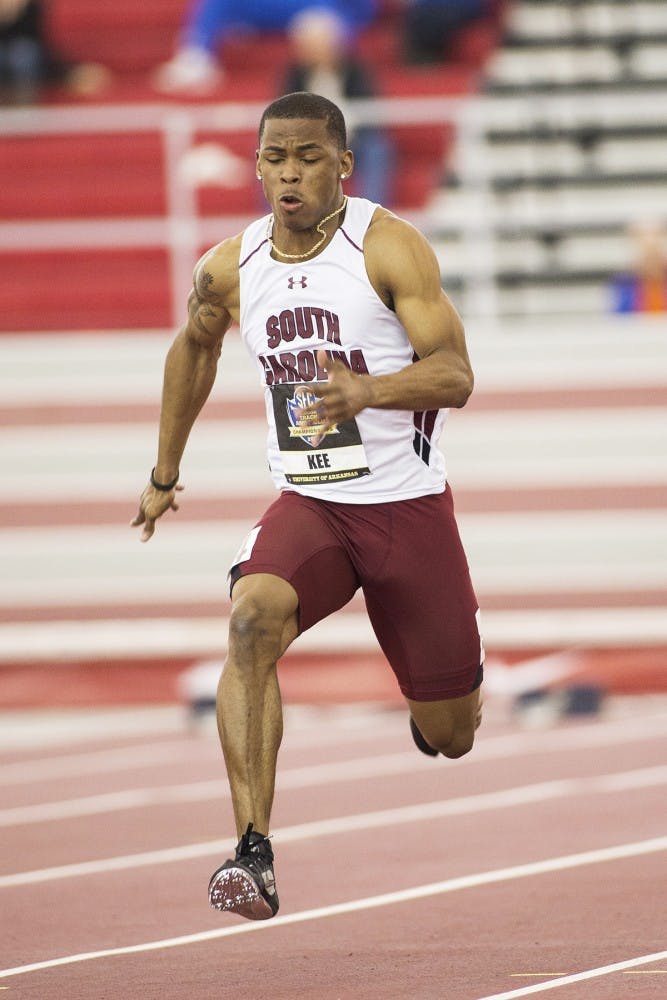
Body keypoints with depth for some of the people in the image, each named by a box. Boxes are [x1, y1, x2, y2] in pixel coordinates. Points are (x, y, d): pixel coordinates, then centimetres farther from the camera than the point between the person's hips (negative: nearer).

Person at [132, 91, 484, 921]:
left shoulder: (389, 247, -12)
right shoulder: (230, 268, 1)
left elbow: (454, 376, -18)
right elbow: (194, 349, 23)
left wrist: (367, 391, -37)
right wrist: (164, 473, 28)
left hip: (408, 504, -2)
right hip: (307, 504, 2)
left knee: (446, 735, 5)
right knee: (251, 617, -31)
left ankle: (457, 672, 46)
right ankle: (253, 853, -35)